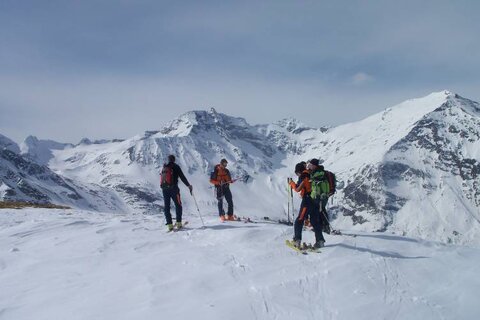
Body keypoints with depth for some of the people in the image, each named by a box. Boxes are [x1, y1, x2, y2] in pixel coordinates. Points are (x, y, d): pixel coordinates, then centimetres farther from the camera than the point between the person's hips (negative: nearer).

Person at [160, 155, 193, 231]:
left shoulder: (164, 168, 15)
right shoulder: (175, 167, 0)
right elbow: (182, 177, -4)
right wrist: (188, 185, 2)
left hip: (164, 189, 5)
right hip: (173, 188, -5)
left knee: (167, 207, 6)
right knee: (178, 205, 4)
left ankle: (169, 224, 0)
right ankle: (178, 223, -2)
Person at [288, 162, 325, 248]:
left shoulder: (303, 176, -7)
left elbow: (298, 189, -8)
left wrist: (291, 183, 8)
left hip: (307, 200, -8)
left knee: (299, 221, -2)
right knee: (315, 221, 11)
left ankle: (297, 240, -7)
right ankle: (320, 240, 7)